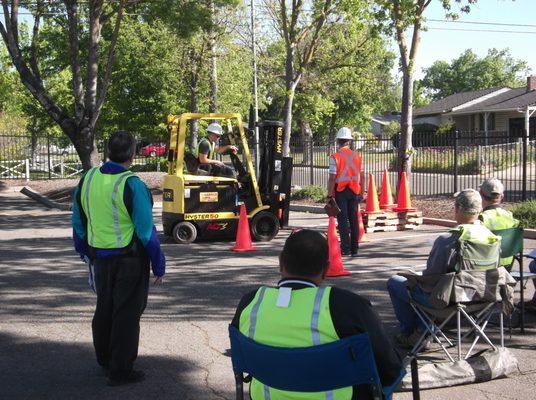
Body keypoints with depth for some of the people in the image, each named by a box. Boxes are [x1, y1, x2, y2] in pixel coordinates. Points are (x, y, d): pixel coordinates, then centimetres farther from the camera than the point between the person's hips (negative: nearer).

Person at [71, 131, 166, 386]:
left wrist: (84, 251, 25)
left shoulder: (88, 179, 0)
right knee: (126, 313, 4)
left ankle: (105, 361, 36)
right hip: (129, 258, -6)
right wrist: (159, 266, -7)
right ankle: (120, 371, 11)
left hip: (99, 257, 6)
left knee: (104, 309, 21)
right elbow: (146, 230, -16)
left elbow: (78, 222, 10)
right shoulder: (132, 185, -19)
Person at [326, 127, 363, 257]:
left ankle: (346, 248, 0)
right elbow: (360, 176, 6)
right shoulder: (357, 155, 4)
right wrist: (360, 192, 14)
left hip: (340, 191, -4)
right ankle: (354, 249, 12)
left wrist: (329, 195, -8)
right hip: (354, 191, 4)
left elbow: (332, 178, -13)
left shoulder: (335, 157, -10)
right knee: (354, 219, 8)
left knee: (343, 219, 1)